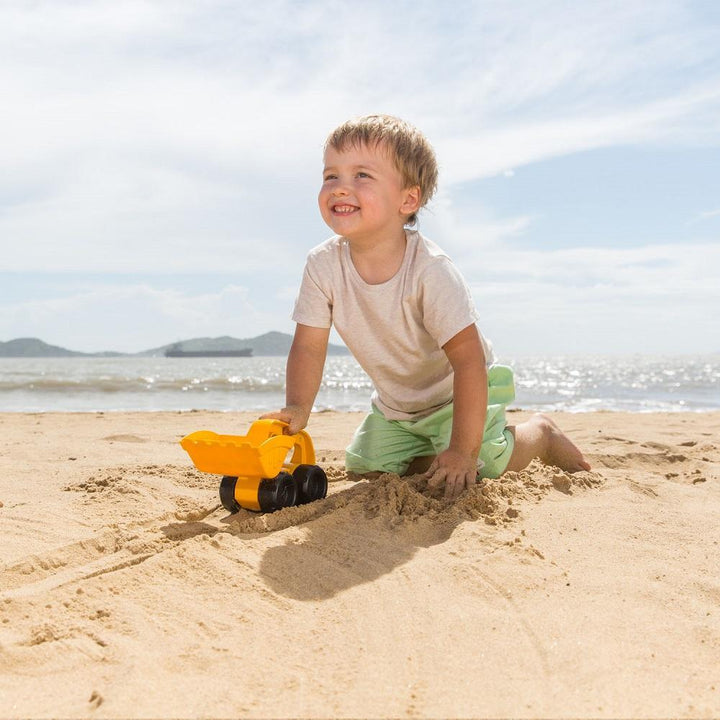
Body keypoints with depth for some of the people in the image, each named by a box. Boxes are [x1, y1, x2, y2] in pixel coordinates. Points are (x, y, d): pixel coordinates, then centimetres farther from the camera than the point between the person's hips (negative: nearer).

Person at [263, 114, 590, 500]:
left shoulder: (429, 270, -33)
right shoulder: (323, 265, -19)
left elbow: (468, 359, -33)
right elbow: (308, 347, -13)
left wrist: (463, 450, -36)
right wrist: (297, 409, -30)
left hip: (459, 392, -5)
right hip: (395, 405, 5)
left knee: (475, 470, -20)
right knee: (364, 468, 0)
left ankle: (541, 434, 12)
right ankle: (421, 457, 28)